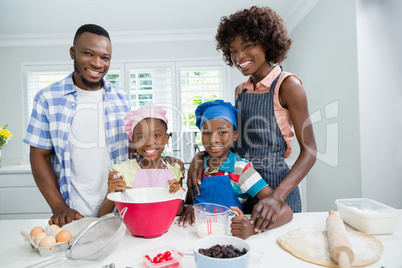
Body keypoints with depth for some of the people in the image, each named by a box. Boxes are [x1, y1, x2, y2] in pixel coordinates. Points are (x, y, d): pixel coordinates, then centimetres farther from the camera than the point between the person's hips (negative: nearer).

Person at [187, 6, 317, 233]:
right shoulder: (241, 90, 8)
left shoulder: (287, 85, -10)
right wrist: (201, 156, -6)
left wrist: (277, 197, -26)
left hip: (275, 184, -6)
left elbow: (309, 152, -13)